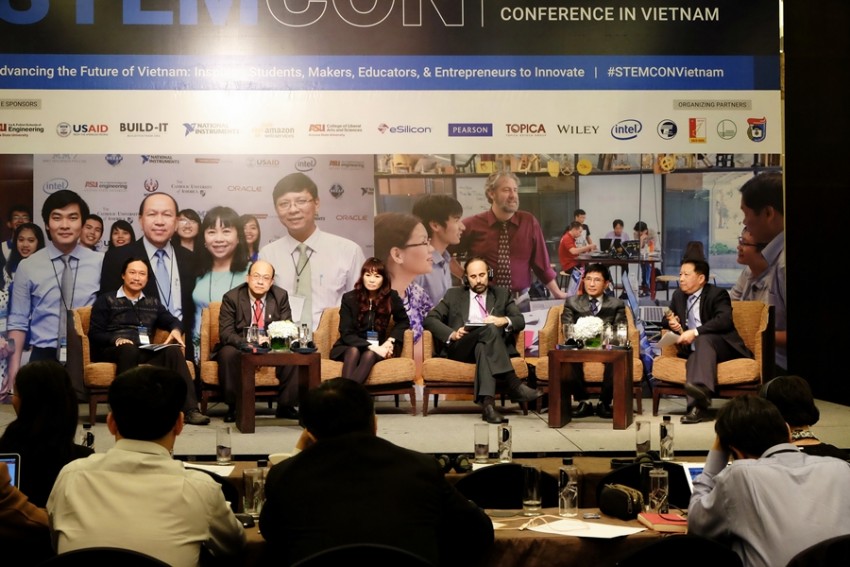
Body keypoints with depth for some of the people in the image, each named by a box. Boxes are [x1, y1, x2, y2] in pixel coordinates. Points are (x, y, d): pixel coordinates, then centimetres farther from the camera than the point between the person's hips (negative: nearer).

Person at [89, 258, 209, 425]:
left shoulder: (153, 303, 26)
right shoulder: (106, 300, 12)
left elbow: (173, 321, 14)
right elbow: (94, 334, 2)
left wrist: (176, 330, -12)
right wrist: (116, 339, -18)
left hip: (146, 352, 3)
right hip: (113, 350, -3)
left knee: (173, 350, -26)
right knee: (129, 349, -38)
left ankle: (189, 409, -36)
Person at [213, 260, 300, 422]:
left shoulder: (281, 296, -2)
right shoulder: (231, 297, -9)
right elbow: (225, 333, -15)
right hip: (239, 347, -2)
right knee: (228, 354, -34)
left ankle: (285, 406, -10)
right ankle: (233, 407, -19)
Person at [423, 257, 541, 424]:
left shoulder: (502, 294, 22)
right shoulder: (454, 294, 20)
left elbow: (520, 321, 11)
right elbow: (430, 319, 10)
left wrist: (504, 321, -13)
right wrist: (452, 334, -9)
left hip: (491, 346, 1)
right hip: (460, 348, -1)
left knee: (483, 347, -39)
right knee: (489, 329, -34)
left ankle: (487, 404, -54)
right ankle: (515, 386, -43)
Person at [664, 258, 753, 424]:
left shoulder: (717, 294, -2)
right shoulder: (678, 295, 18)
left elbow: (724, 320, -19)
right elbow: (666, 318, 27)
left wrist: (695, 332, -29)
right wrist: (671, 322, -1)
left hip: (722, 346, -4)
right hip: (694, 349, 4)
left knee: (703, 339, -37)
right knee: (693, 358, -32)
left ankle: (701, 386, -59)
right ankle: (697, 406, -51)